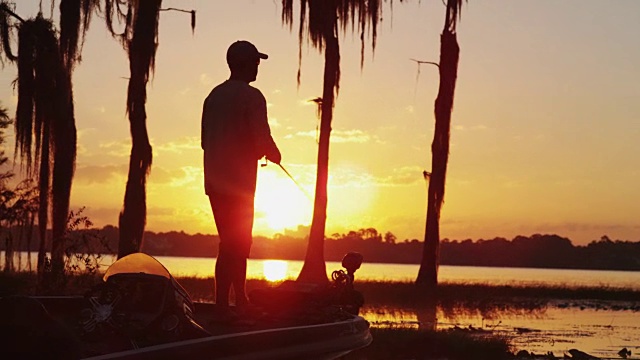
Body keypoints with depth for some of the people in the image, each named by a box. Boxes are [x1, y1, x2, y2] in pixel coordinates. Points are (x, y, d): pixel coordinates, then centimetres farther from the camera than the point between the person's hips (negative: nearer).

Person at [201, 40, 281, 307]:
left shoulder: (214, 95, 13)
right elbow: (263, 140, -19)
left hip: (215, 182, 8)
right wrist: (274, 155, 4)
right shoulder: (251, 96, -10)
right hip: (238, 183, -8)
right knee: (235, 245, -4)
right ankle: (222, 303, -6)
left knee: (234, 242, 16)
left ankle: (240, 300, 24)